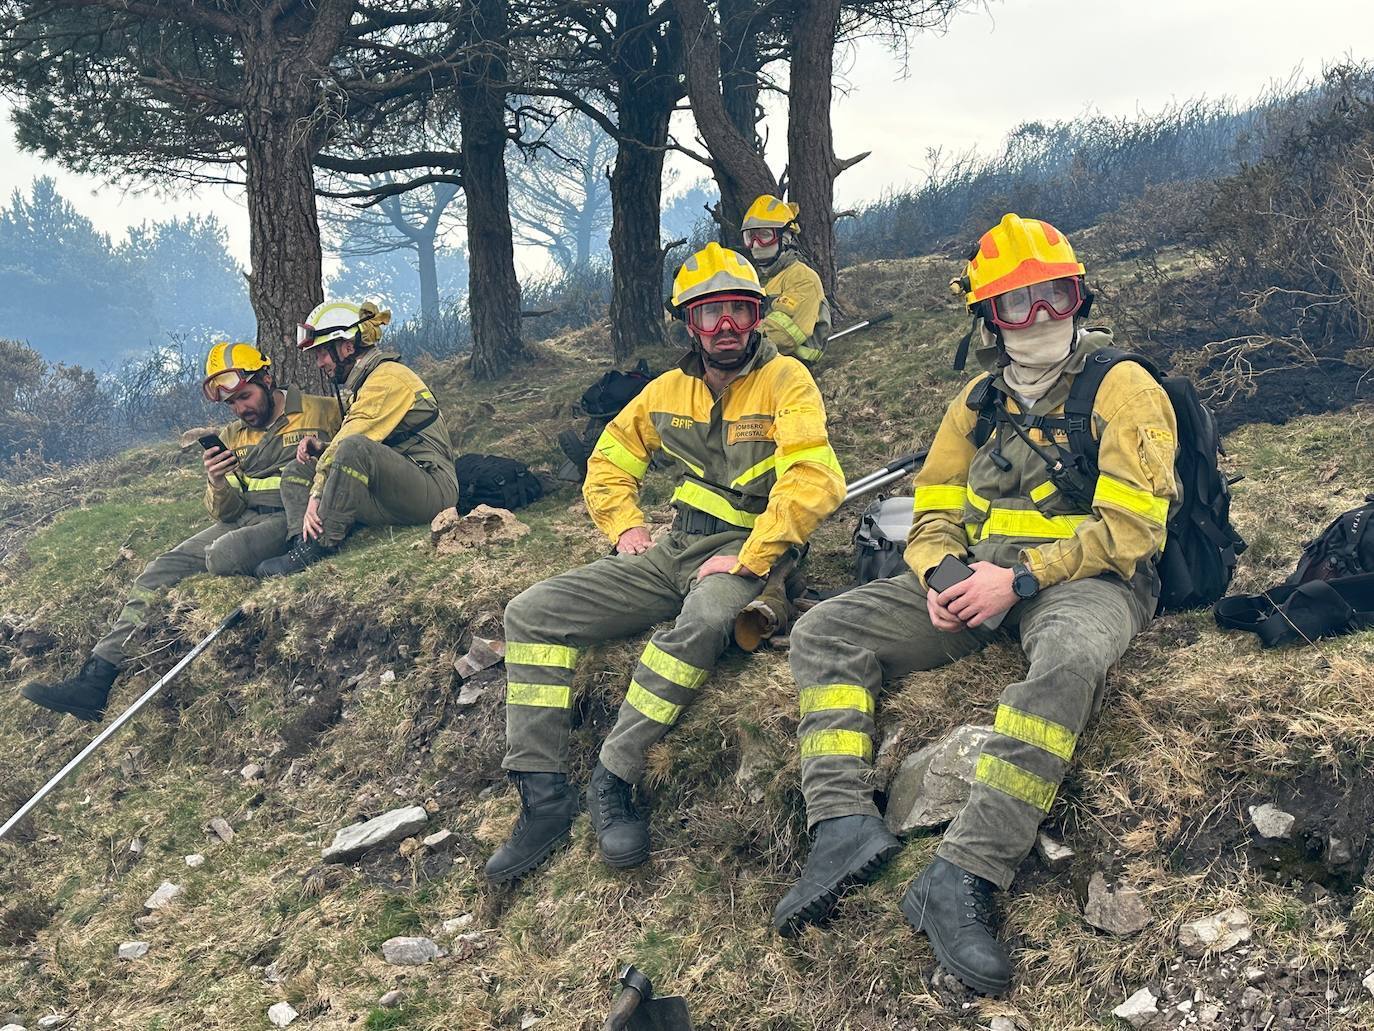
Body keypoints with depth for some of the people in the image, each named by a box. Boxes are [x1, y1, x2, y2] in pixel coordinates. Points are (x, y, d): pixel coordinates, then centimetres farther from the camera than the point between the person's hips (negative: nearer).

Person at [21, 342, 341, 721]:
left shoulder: (321, 413, 1)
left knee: (224, 554, -34)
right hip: (243, 520, 6)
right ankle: (96, 677, -18)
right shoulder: (232, 437, 18)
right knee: (162, 569, -12)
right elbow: (227, 512, 14)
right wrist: (218, 484, -9)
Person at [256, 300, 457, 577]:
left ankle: (318, 546, -28)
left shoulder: (388, 377, -10)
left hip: (432, 488, -10)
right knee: (297, 472, 4)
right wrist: (320, 447, 1)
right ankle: (304, 545, -21)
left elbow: (352, 443, -19)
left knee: (354, 450, -34)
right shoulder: (360, 383, 20)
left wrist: (316, 496, -20)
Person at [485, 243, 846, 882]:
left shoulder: (784, 381, -6)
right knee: (531, 613, -9)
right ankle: (543, 798, -13)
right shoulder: (668, 390, 12)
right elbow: (609, 463, 25)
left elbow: (813, 480, -20)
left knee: (705, 619, -42)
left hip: (748, 550, -6)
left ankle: (613, 778, -26)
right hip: (673, 552, 6)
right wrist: (627, 528, 8)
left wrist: (746, 561, -22)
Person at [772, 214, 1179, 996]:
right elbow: (936, 510, 15)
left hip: (1083, 576, -5)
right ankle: (845, 823, -27)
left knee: (1070, 657, -42)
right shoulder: (980, 401, 14)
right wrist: (939, 576, -9)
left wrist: (1021, 579, -21)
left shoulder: (1122, 388, -3)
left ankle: (963, 878, -44)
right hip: (981, 578, 6)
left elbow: (1131, 526, -12)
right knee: (825, 630, -11)